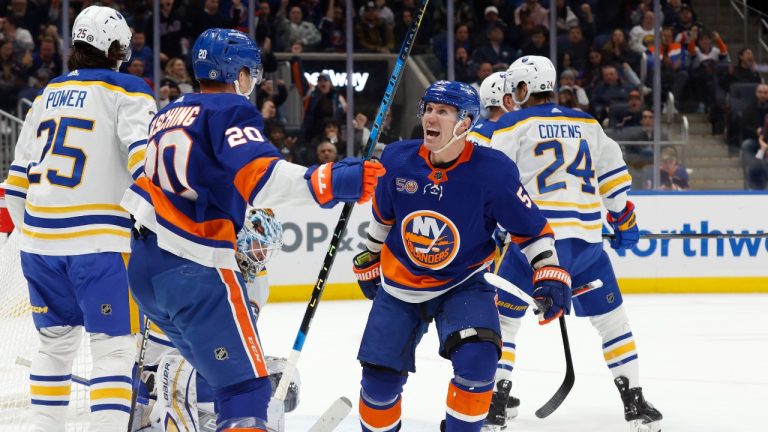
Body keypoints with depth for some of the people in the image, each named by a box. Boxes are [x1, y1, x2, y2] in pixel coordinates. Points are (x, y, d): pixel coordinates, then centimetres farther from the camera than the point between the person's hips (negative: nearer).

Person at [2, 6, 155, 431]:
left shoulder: (48, 95, 17)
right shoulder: (127, 92, -1)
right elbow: (146, 156, -16)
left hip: (40, 238, 6)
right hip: (99, 240, -6)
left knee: (55, 341, 18)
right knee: (114, 347, -6)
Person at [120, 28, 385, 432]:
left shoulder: (169, 114, 18)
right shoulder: (229, 111, -7)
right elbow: (259, 175, -24)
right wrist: (333, 182, -31)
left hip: (145, 263, 9)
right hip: (194, 270, -9)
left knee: (220, 374, 22)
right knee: (244, 387, -12)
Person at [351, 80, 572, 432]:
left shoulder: (493, 171, -20)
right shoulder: (398, 160, -11)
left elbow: (531, 228, -9)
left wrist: (550, 274, -18)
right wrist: (369, 260, 19)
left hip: (464, 283, -3)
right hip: (400, 285, 3)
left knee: (476, 361, -26)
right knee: (380, 377, 2)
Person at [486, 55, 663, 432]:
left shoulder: (513, 126, 1)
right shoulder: (587, 124, 14)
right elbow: (613, 172, 20)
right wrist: (624, 218, 30)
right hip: (586, 239, 3)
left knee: (503, 316, 8)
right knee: (611, 317, 14)